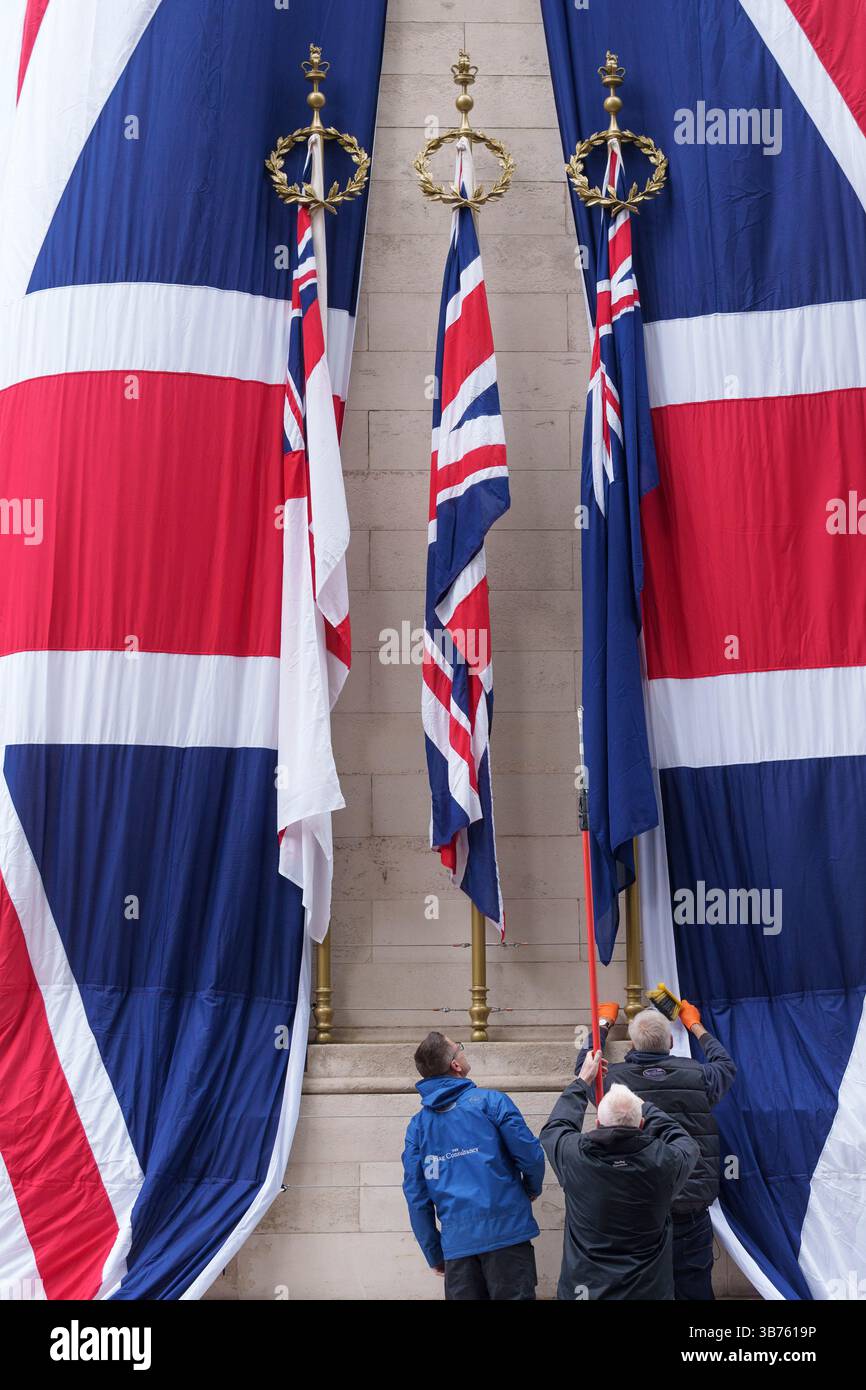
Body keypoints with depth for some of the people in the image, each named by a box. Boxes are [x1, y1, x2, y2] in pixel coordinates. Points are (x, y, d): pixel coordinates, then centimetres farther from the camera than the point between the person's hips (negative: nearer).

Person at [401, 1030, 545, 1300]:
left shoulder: (418, 1125, 6)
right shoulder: (490, 1101, -5)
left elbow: (415, 1196, 6)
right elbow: (531, 1155, -7)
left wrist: (434, 1254, 16)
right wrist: (532, 1190, 15)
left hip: (456, 1244, 4)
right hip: (506, 1231, -3)